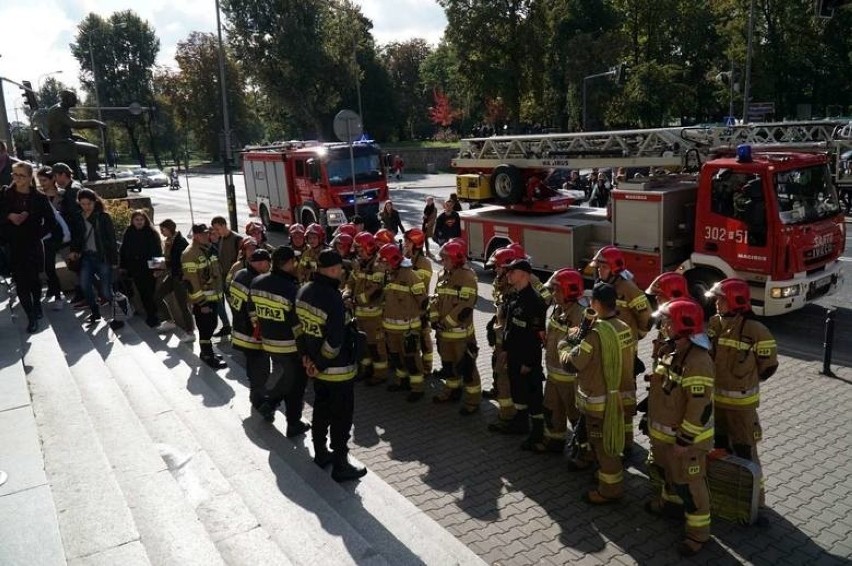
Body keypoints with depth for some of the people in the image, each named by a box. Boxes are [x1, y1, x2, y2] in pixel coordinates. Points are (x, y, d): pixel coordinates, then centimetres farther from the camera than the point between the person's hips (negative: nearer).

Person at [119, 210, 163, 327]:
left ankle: (152, 315, 3)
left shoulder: (152, 233, -3)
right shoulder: (128, 233, 6)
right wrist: (122, 266, 7)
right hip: (135, 268, 3)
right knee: (142, 292, 5)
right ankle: (150, 314, 14)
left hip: (149, 268, -3)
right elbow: (123, 251, 10)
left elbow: (158, 251, -6)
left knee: (149, 292, -4)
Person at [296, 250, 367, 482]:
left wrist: (306, 355, 9)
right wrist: (321, 365, -14)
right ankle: (340, 466, 14)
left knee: (321, 408, 22)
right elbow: (335, 341, -27)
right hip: (337, 368, -8)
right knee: (341, 415, 5)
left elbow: (299, 325, 7)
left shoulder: (304, 291, -1)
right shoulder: (333, 299, -27)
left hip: (315, 362, 8)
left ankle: (321, 453, 37)